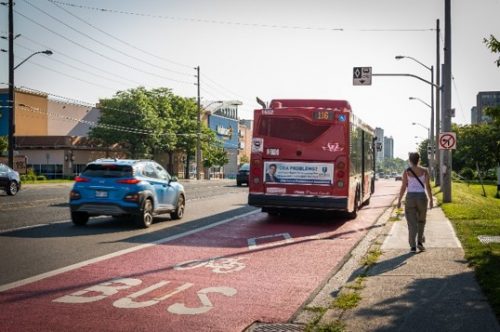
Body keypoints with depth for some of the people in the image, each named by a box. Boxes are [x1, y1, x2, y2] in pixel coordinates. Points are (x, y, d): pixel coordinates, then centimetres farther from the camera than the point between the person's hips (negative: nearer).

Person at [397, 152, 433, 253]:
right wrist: (431, 200, 3)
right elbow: (428, 186, -4)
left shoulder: (406, 171, -4)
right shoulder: (424, 171, -1)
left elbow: (403, 187, -6)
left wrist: (399, 200, 1)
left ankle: (413, 246, -1)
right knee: (421, 221, 20)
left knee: (412, 223, 4)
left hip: (410, 198, -1)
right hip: (422, 197, 1)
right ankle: (420, 242, 10)